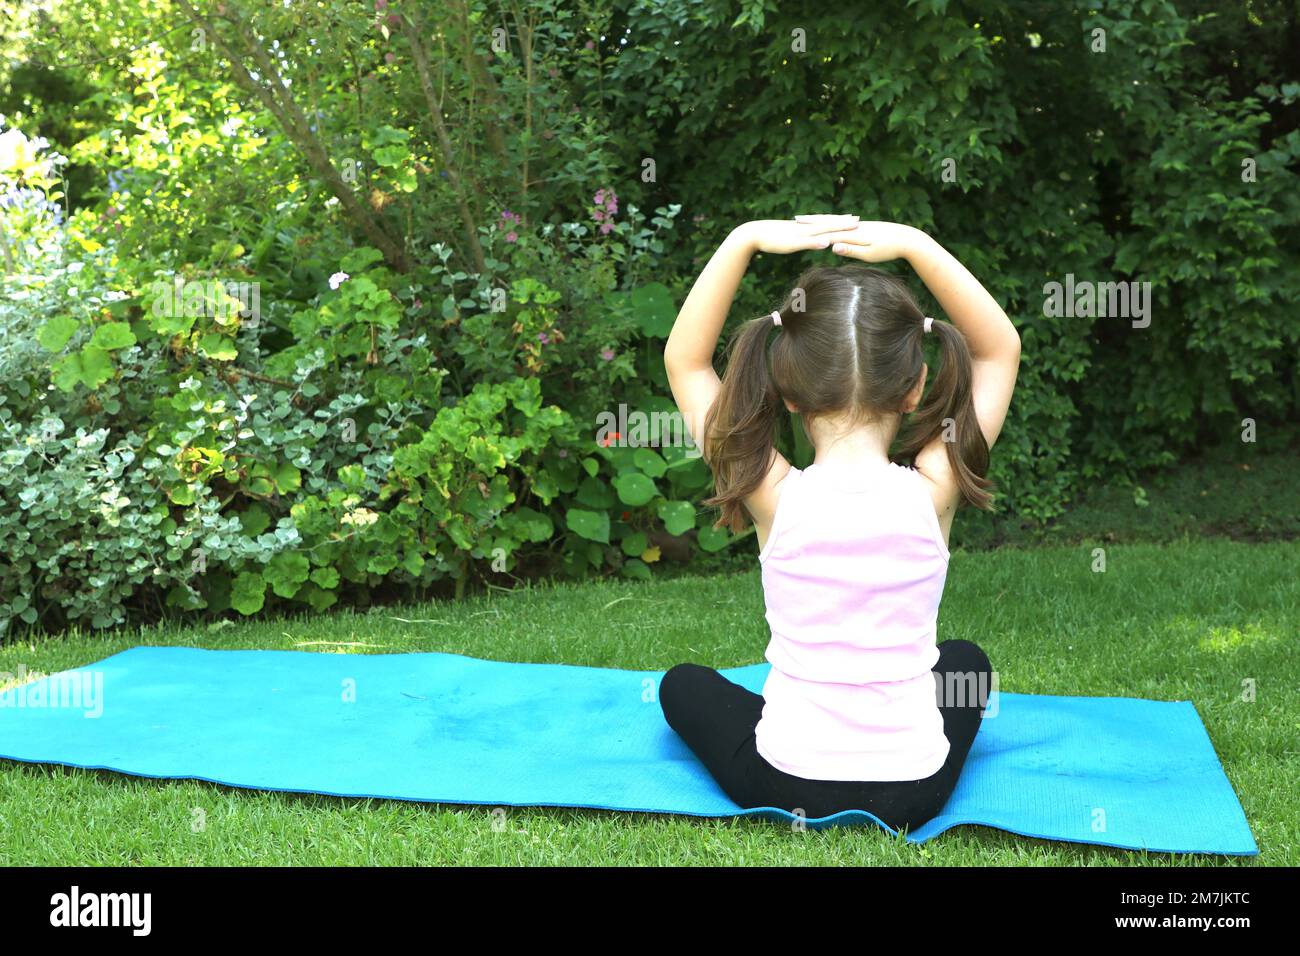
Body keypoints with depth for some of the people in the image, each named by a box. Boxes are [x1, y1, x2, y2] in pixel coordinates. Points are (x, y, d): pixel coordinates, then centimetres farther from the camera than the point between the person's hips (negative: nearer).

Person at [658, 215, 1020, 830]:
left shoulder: (773, 495, -18)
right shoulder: (933, 490, -17)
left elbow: (683, 360, -4)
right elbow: (1000, 349, -3)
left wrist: (744, 241, -12)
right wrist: (913, 244, -12)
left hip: (783, 784, -1)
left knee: (682, 685, 28)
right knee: (965, 661, 34)